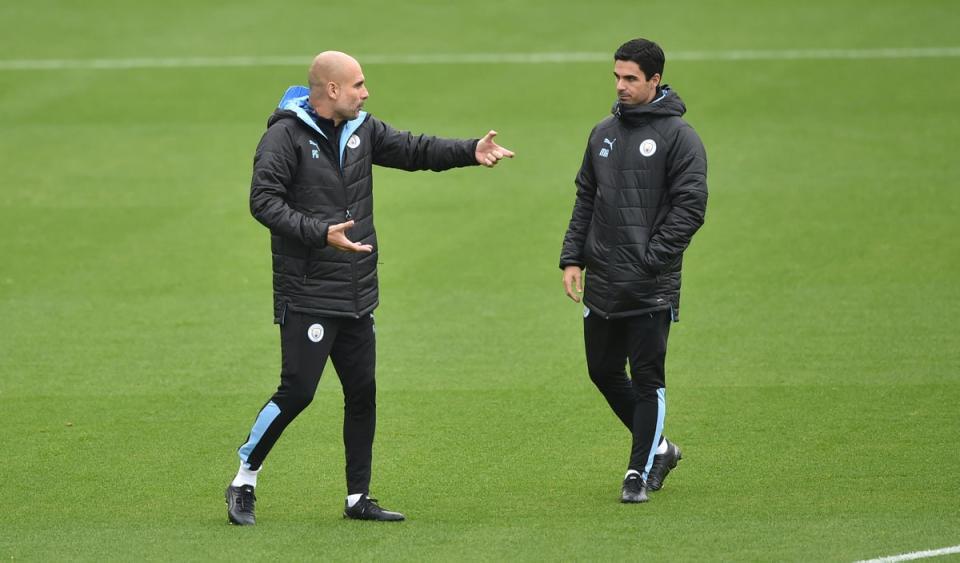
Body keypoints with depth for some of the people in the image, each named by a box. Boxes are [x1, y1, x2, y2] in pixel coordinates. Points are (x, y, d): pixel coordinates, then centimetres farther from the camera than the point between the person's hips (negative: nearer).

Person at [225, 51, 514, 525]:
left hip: (357, 297, 7)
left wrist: (471, 151, -4)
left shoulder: (361, 130, 10)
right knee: (297, 392, -10)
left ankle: (358, 498, 18)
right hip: (307, 297, -7)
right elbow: (264, 201, -17)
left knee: (362, 393, 9)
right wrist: (321, 233, -27)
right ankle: (243, 482, 6)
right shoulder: (286, 135, -11)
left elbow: (413, 150, 12)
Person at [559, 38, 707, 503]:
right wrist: (572, 258, 8)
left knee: (646, 380, -3)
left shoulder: (678, 137, -7)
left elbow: (690, 206, -12)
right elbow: (585, 199, 18)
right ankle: (658, 448, 28)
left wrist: (650, 259, -17)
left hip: (651, 289, -7)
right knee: (603, 372, 12)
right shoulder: (604, 133, 13)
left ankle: (640, 472, 6)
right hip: (601, 285, 7)